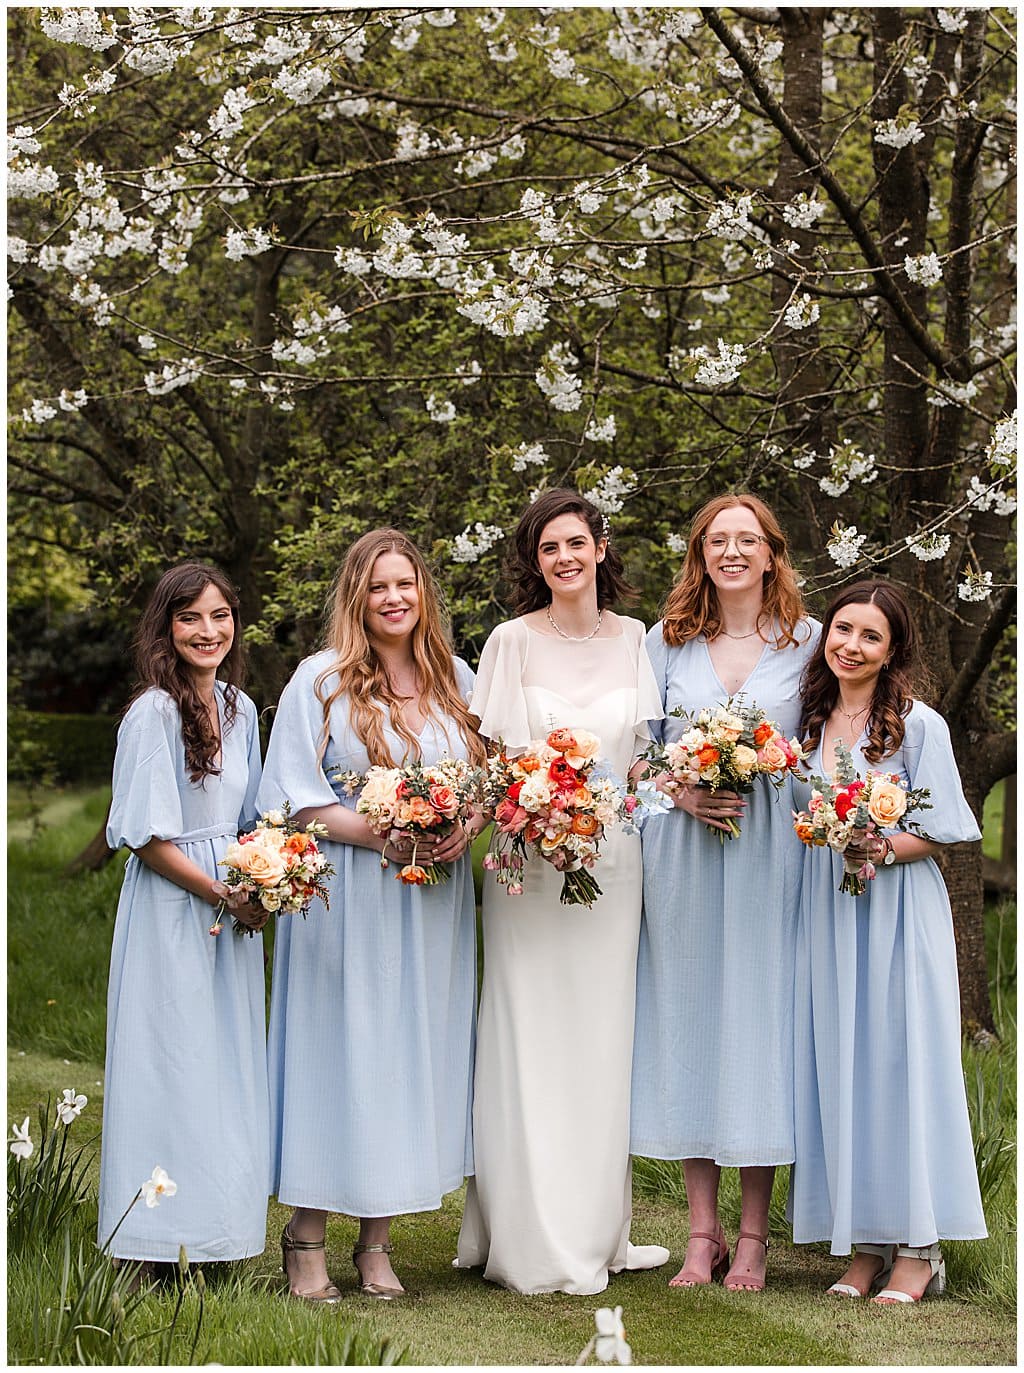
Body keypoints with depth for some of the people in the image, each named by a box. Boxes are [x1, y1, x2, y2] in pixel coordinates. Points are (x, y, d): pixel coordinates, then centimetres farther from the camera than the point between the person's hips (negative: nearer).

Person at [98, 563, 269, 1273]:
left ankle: (215, 1232, 19)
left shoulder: (241, 709, 8)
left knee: (229, 1070, 10)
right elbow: (146, 837, -14)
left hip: (233, 911, 7)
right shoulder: (153, 714, -13)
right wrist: (223, 894, -14)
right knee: (173, 1067, -3)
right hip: (172, 913, -7)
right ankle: (158, 1250, 5)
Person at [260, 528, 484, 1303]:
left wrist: (467, 823, -6)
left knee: (414, 1051, 5)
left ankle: (377, 1244, 14)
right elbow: (295, 796, -5)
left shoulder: (455, 678, 11)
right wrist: (383, 834, -17)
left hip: (434, 899, 4)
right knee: (339, 1049, -3)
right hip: (346, 895, -4)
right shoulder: (321, 680, -1)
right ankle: (307, 1238, 8)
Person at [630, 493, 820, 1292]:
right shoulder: (668, 640, 9)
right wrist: (681, 792, -9)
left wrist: (762, 776, -11)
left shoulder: (809, 640, 6)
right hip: (682, 849, 1)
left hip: (771, 850, -1)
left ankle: (753, 1235, 8)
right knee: (689, 1017, 2)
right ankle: (702, 1232, 10)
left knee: (761, 1014, -1)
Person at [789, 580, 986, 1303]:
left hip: (898, 912, -5)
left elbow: (943, 830, -6)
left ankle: (918, 1249, 4)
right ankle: (866, 1247, 13)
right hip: (826, 914, 5)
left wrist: (884, 849, -20)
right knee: (836, 1066, 4)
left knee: (899, 1058, -4)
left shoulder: (919, 724, -5)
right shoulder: (811, 723, 11)